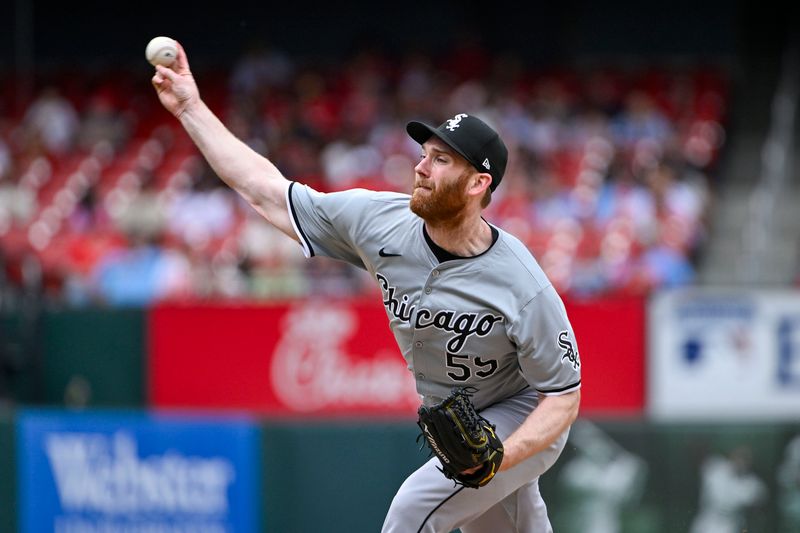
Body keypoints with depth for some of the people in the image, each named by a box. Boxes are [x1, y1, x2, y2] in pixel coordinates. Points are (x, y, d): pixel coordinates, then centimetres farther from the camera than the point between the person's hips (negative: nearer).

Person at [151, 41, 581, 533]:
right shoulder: (382, 221, -17)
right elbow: (267, 192, -10)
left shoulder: (525, 291, -31)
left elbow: (563, 398, -22)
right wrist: (191, 109, -12)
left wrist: (498, 458, -38)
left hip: (522, 425, -6)